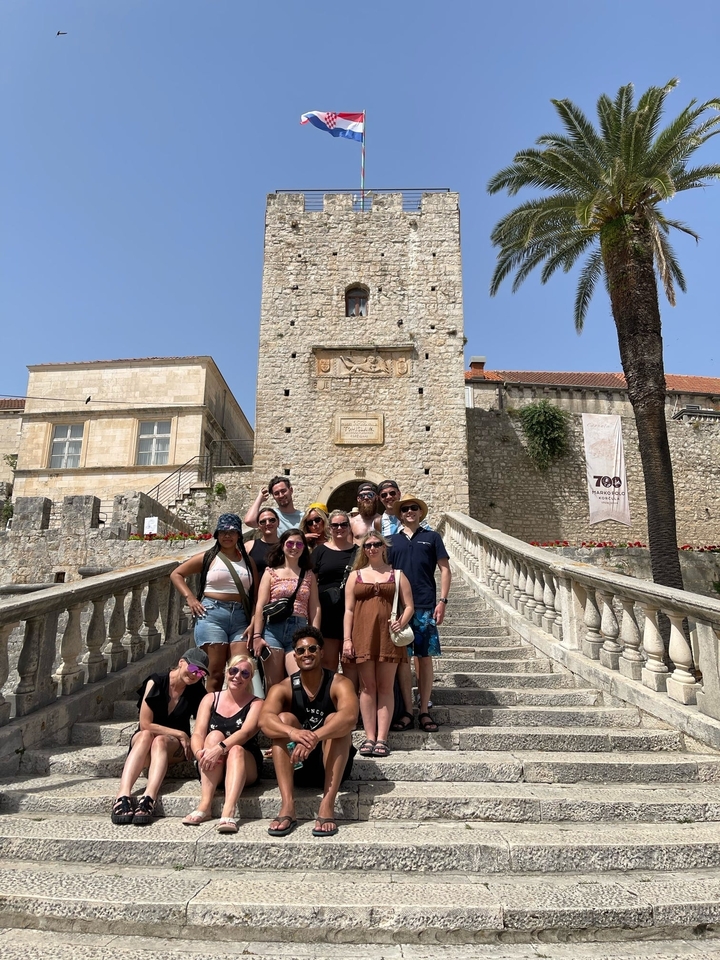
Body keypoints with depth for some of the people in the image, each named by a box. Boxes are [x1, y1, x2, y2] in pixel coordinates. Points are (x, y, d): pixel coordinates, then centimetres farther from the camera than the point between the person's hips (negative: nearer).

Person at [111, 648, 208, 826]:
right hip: (142, 740, -1)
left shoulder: (197, 692, -5)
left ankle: (148, 799, -50)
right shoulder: (155, 683, -12)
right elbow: (145, 724, -14)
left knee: (160, 740, -33)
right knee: (146, 735, -34)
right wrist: (180, 734, -14)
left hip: (175, 747, 1)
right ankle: (123, 796, -49)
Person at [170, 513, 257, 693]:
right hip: (212, 615, -2)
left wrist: (253, 623, -2)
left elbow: (255, 596, 10)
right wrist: (190, 598, -4)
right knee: (216, 672, -2)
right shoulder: (208, 558, 7)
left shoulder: (248, 562, 14)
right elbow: (176, 574, 8)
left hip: (240, 618, 3)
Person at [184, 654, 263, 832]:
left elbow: (246, 732, -19)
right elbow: (197, 734, -6)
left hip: (245, 767, -2)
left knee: (236, 749, -32)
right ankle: (205, 805, -33)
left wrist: (220, 748, -37)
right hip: (211, 770, 2)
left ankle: (228, 813, -48)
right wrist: (199, 753, -29)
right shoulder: (211, 699, 6)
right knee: (214, 735, -25)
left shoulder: (256, 703, -1)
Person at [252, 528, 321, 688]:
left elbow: (315, 608, 8)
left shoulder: (309, 575, 14)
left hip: (299, 631, 1)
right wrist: (257, 635, -6)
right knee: (274, 684, 2)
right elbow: (260, 605, 3)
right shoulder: (271, 572, 9)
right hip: (273, 629, -1)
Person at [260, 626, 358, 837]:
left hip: (333, 765, -2)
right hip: (297, 766, 2)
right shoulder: (283, 689, -6)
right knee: (284, 719, -22)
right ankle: (287, 806, -31)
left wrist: (315, 737, -49)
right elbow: (264, 719, -27)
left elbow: (350, 716, -34)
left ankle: (327, 806, -34)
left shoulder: (338, 683, -12)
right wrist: (293, 733, -47)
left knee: (334, 719, -27)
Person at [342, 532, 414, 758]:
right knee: (367, 686, 3)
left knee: (385, 687, 1)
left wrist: (401, 622, -11)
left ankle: (382, 739, 5)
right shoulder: (355, 575, 13)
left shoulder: (396, 574, 11)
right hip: (363, 635, 1)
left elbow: (409, 606, 8)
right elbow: (348, 609, 8)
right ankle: (369, 738, 8)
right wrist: (347, 639, -1)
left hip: (388, 635, 0)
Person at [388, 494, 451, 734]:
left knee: (424, 658, 2)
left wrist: (442, 601, -4)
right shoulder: (391, 540, 12)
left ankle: (424, 710, 10)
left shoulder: (432, 537, 9)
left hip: (425, 607, -1)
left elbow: (445, 570, 6)